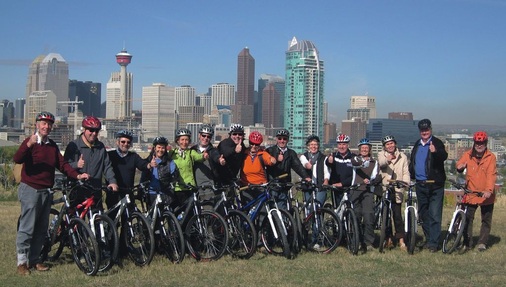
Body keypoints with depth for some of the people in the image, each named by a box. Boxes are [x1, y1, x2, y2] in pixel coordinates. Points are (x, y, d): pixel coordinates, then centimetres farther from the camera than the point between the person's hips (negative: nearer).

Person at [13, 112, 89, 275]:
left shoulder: (52, 146, 14)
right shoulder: (30, 142, -7)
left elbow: (62, 164, 7)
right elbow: (17, 159, -23)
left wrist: (77, 175, -9)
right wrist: (28, 145, -41)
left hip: (47, 191, 7)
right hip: (30, 190, -7)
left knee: (42, 229, 10)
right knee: (27, 228, -6)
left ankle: (34, 259, 19)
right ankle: (22, 262, 1)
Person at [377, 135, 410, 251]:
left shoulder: (402, 157, 11)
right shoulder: (381, 155, 7)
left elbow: (406, 172, 7)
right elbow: (381, 163, -16)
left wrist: (405, 182, -13)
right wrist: (387, 159, -39)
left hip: (397, 190, 0)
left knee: (397, 215, -6)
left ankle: (401, 240, -1)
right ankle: (388, 238, 17)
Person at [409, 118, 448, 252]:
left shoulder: (437, 143, -6)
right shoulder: (417, 145, 15)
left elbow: (444, 156, -25)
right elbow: (412, 161, 24)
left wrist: (435, 151, -46)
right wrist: (411, 176, 11)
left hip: (435, 186, -7)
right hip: (420, 185, 7)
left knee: (434, 215, -7)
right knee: (423, 214, 13)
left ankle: (433, 243, -5)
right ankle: (428, 239, 24)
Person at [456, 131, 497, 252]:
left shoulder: (491, 157, -6)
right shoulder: (467, 155, 0)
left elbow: (491, 174, -15)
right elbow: (459, 165, -9)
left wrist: (489, 190, -28)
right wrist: (460, 167, -35)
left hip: (486, 195, -1)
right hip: (471, 194, 1)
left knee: (486, 220, 9)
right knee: (467, 218, 1)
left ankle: (482, 242, 22)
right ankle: (467, 243, 11)